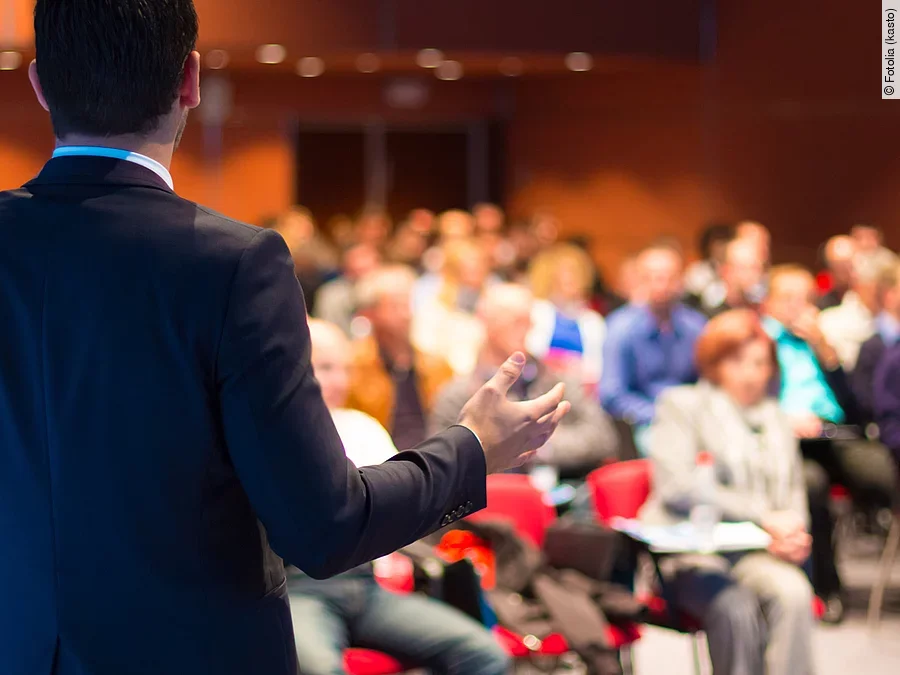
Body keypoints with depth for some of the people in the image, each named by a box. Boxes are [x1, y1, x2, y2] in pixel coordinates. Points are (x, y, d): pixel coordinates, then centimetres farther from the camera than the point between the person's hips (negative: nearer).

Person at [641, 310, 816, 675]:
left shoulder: (777, 420, 22)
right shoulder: (681, 406, 7)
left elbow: (794, 495, 25)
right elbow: (677, 488, -7)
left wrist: (792, 533, -1)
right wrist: (763, 517, -12)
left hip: (758, 553, 4)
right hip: (691, 554, -4)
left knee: (793, 591, -30)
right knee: (735, 607, -34)